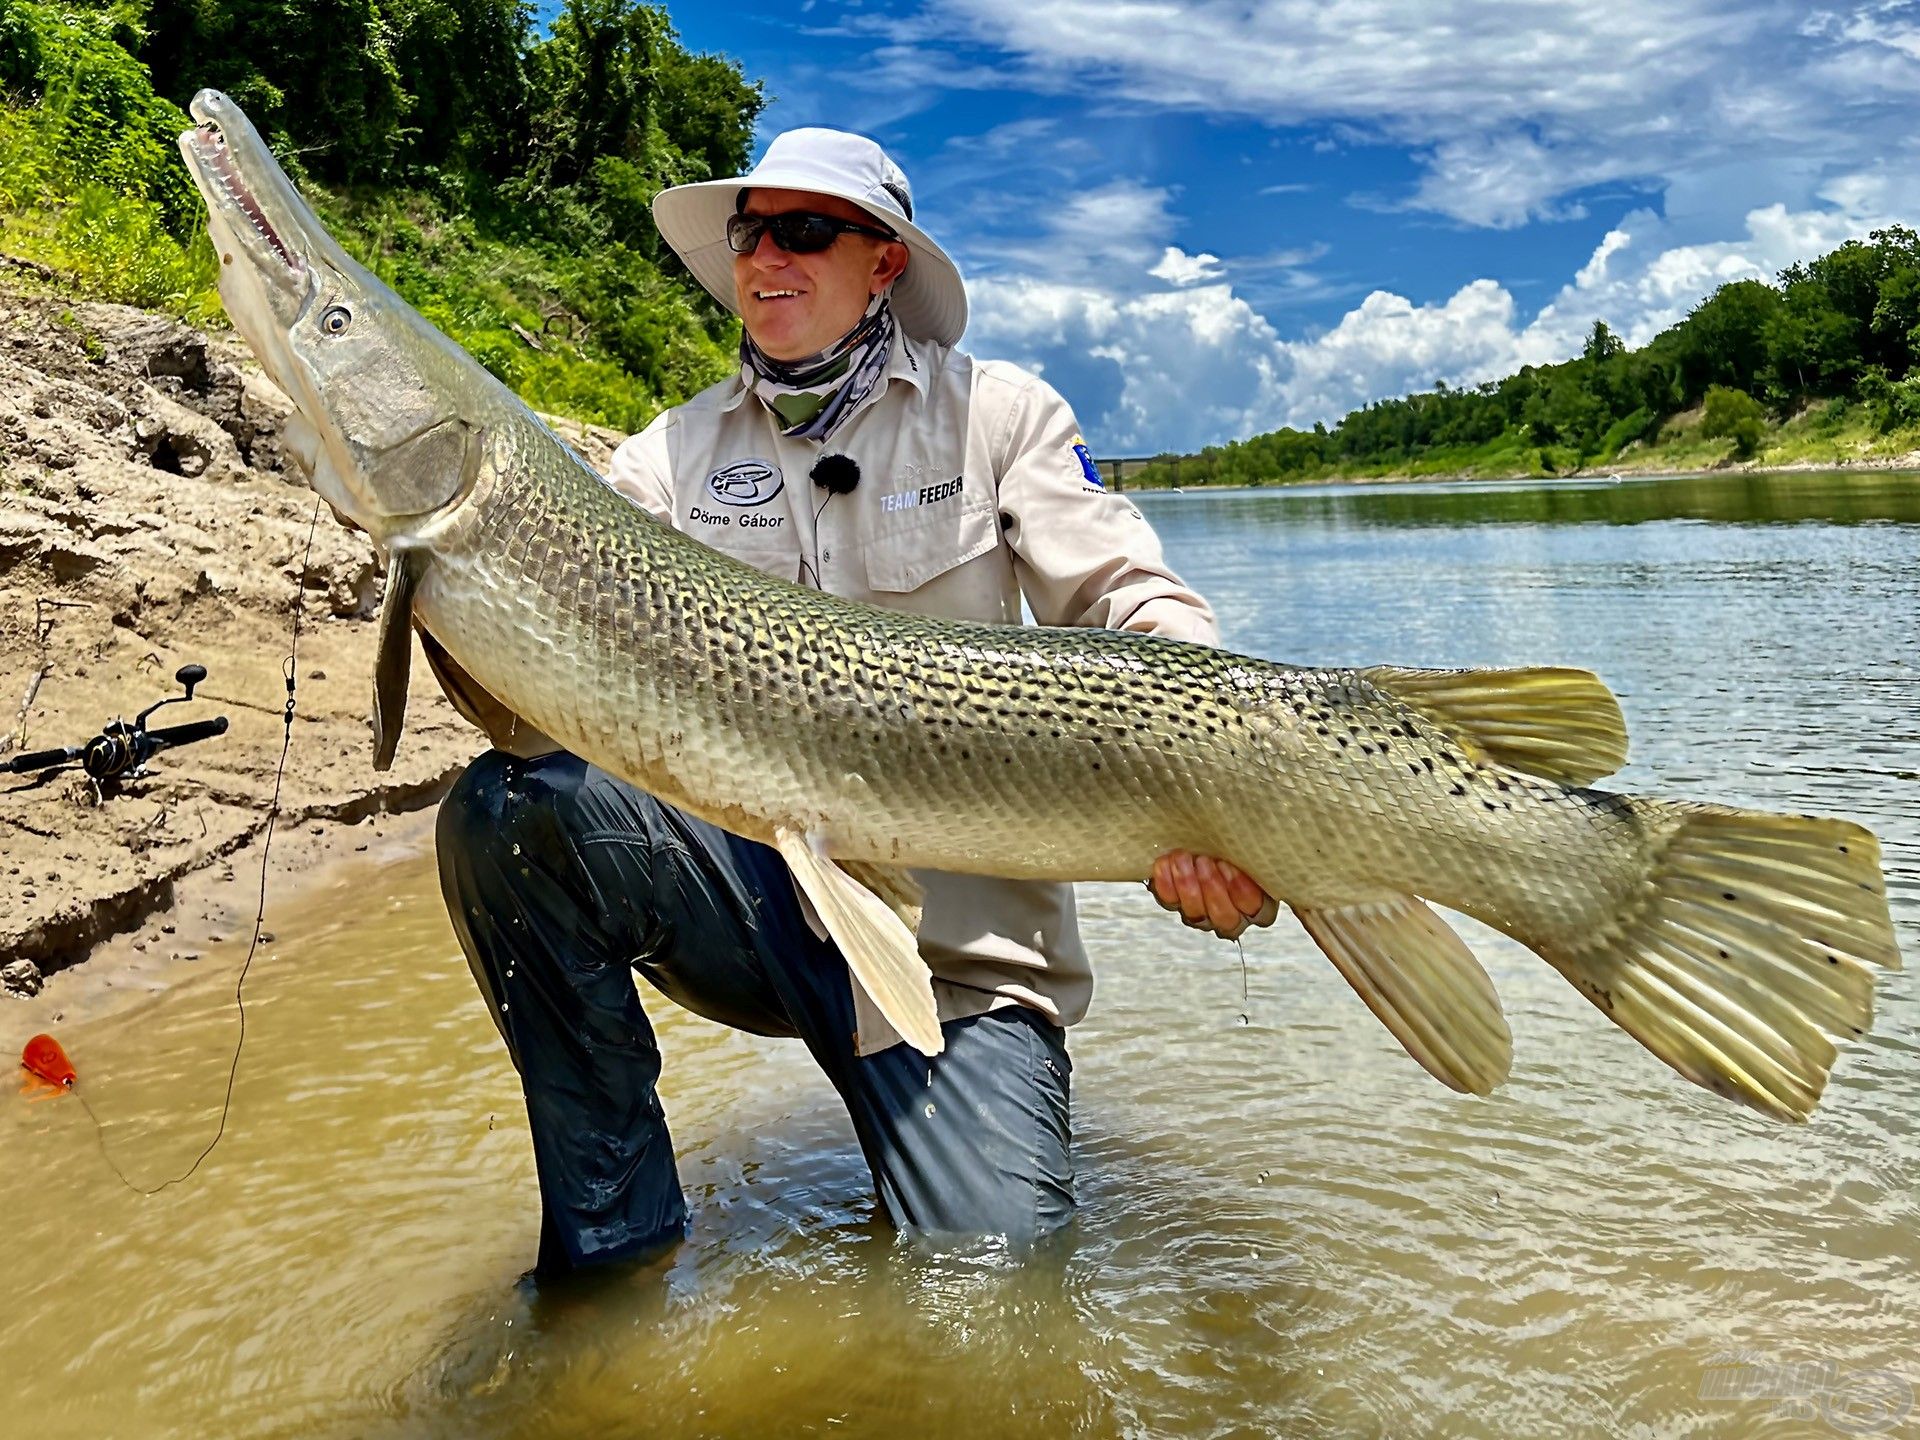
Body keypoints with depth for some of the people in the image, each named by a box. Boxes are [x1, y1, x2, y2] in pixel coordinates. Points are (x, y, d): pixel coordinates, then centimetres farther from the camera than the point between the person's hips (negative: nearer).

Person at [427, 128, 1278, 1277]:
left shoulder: (999, 413, 3)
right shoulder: (672, 454, 8)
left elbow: (1133, 606, -7)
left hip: (959, 938, -2)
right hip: (750, 883, 3)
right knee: (506, 809, -23)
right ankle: (612, 1249, -5)